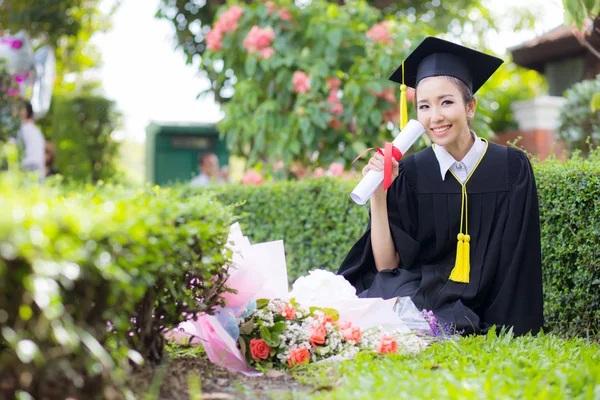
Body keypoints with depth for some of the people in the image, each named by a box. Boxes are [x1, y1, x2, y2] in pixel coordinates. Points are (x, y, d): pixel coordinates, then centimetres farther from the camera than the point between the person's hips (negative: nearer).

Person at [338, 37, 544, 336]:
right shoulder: (409, 173, 0)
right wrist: (378, 195, -13)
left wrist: (504, 332, -10)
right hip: (420, 298, 1)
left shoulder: (512, 168, -2)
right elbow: (386, 266, -3)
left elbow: (519, 264, 0)